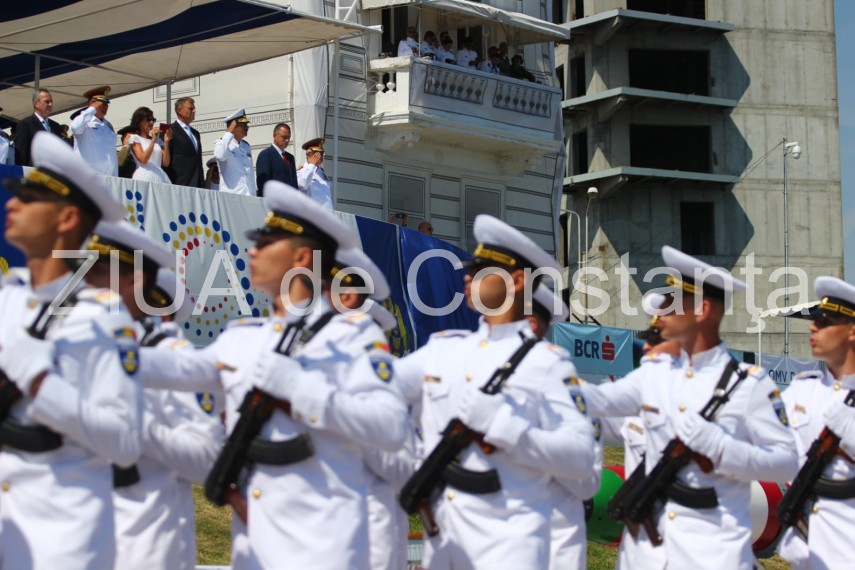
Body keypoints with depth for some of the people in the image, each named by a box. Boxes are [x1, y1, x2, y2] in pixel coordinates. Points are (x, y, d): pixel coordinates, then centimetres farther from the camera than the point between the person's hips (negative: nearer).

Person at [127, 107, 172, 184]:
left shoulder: (157, 140, 19)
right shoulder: (134, 138, 5)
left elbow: (166, 163, 9)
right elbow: (143, 159, -10)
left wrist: (166, 142, 1)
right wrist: (153, 140, -13)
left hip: (160, 177, 5)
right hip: (144, 177, -5)